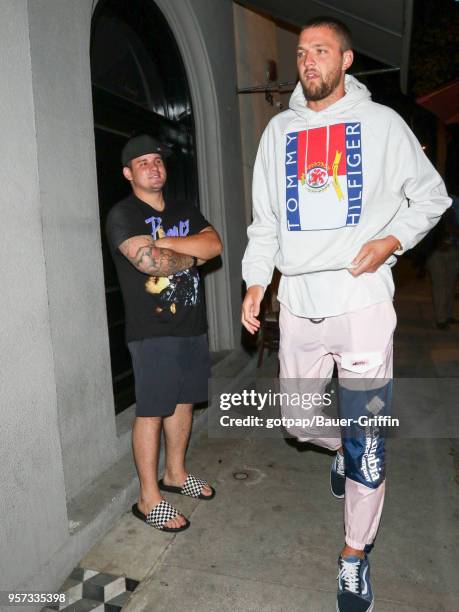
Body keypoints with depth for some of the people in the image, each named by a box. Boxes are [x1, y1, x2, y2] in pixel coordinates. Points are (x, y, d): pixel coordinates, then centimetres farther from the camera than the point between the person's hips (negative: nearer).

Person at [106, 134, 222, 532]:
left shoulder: (185, 212, 15)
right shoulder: (123, 215, -5)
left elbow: (214, 245, -1)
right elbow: (148, 261, -21)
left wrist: (166, 243, -12)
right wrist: (193, 256, -5)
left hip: (192, 324, 7)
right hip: (152, 330, -6)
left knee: (183, 401, 15)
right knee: (151, 411, -1)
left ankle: (175, 473, 34)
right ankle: (149, 498, 13)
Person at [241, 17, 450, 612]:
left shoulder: (381, 122, 6)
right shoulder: (279, 130, 14)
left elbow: (430, 195, 10)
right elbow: (265, 217, 14)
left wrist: (392, 239, -9)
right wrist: (255, 281, 4)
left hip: (362, 298, -3)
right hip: (298, 300, 4)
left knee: (364, 438, 0)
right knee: (301, 423, 15)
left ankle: (355, 555, 23)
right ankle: (344, 451, 50)